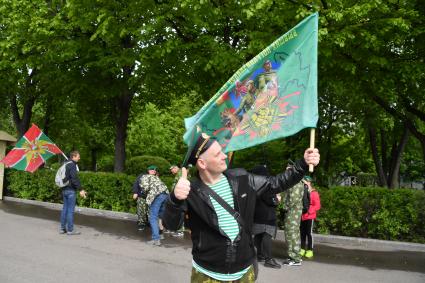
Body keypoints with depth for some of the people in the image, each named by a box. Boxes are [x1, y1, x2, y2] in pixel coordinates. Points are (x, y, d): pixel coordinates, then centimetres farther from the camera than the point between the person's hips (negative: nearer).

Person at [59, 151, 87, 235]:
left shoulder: (66, 164, 15)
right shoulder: (72, 165, -14)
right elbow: (74, 179, -22)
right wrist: (80, 190, -22)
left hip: (64, 189, 9)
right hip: (70, 190, -9)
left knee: (65, 209, 13)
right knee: (71, 210, -4)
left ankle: (62, 228, 17)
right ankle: (70, 230, 0)